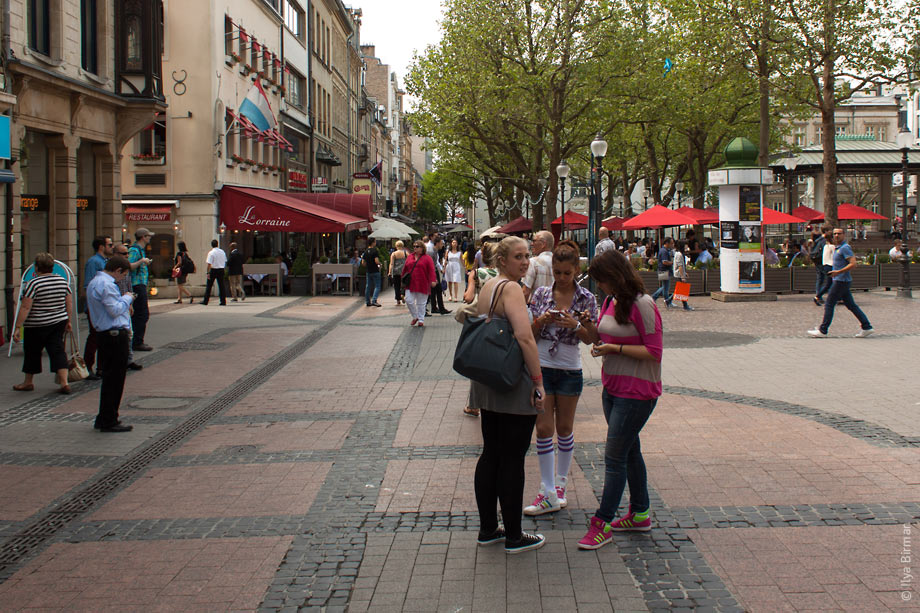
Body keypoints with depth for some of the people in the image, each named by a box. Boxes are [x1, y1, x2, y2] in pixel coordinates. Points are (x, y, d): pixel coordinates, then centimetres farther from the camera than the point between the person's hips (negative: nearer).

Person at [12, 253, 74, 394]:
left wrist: (18, 327, -14)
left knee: (32, 352, 12)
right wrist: (68, 321, 18)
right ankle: (64, 382, -6)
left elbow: (25, 308, -17)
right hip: (59, 322, 5)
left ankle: (28, 382, 27)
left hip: (37, 325, -5)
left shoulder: (33, 284, -16)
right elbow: (69, 304, 8)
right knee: (58, 350, 5)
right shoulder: (62, 281, 1)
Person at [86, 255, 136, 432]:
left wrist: (124, 301, 16)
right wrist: (127, 298, -5)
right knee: (114, 379, -5)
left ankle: (104, 419, 22)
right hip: (116, 336, -11)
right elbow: (115, 309, -20)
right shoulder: (106, 284, -15)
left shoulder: (95, 282, 19)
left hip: (107, 336, 11)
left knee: (110, 378, 16)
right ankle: (109, 422, 0)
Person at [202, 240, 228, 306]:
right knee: (221, 286, 7)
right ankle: (223, 302, 4)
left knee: (209, 286, 4)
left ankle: (205, 301, 6)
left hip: (213, 270, -4)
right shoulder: (222, 252, 5)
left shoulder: (211, 253, -11)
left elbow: (209, 264, -14)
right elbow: (225, 261, 11)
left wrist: (208, 273, -12)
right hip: (221, 270, 4)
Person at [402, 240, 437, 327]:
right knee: (409, 301, -3)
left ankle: (421, 320, 15)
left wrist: (433, 280, -21)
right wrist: (403, 279, 17)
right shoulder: (410, 257, 11)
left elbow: (431, 270, -10)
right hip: (410, 284, 4)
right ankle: (415, 317, 17)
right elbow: (405, 269, 17)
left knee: (421, 303, 4)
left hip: (422, 285, -4)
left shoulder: (427, 258, -2)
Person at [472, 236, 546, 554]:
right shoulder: (511, 288, -17)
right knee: (512, 459, 0)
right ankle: (514, 537, 10)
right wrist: (538, 382, -23)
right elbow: (525, 336, -27)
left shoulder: (487, 287, 11)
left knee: (491, 454, 15)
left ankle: (488, 528, 25)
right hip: (513, 384, -9)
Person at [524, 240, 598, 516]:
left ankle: (560, 484, 26)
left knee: (565, 428, 10)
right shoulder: (541, 294, 0)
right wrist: (542, 321, -17)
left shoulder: (586, 298, -2)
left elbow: (591, 339, -2)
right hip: (541, 367, 1)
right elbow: (530, 335, 3)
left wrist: (575, 325, -20)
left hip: (570, 369, -1)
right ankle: (548, 494, 2)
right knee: (544, 428, -1)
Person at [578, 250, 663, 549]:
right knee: (629, 451, 17)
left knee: (614, 457, -6)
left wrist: (615, 349, -20)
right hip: (612, 388, 9)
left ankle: (602, 524, -1)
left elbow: (654, 352, -18)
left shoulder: (642, 305, -17)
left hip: (636, 392, -9)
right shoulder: (610, 302, 10)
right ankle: (639, 514, 29)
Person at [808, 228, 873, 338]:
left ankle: (822, 330, -1)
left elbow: (853, 263, -22)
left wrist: (838, 272, -25)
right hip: (840, 280, 10)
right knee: (851, 305, 10)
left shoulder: (845, 248, -14)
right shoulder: (838, 248, 17)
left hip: (841, 280, -10)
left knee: (829, 304, -5)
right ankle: (866, 327, 11)